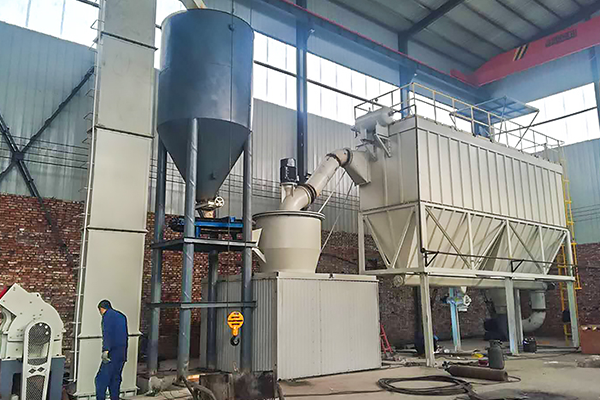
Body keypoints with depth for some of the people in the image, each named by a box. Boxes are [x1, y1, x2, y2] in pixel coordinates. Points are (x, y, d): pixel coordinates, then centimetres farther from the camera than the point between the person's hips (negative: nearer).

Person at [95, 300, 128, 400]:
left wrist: (105, 350, -23)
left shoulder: (107, 315, -3)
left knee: (101, 380, -6)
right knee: (115, 380, 13)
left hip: (112, 353, -8)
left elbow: (107, 334, -17)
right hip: (122, 354, 8)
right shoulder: (122, 316, 20)